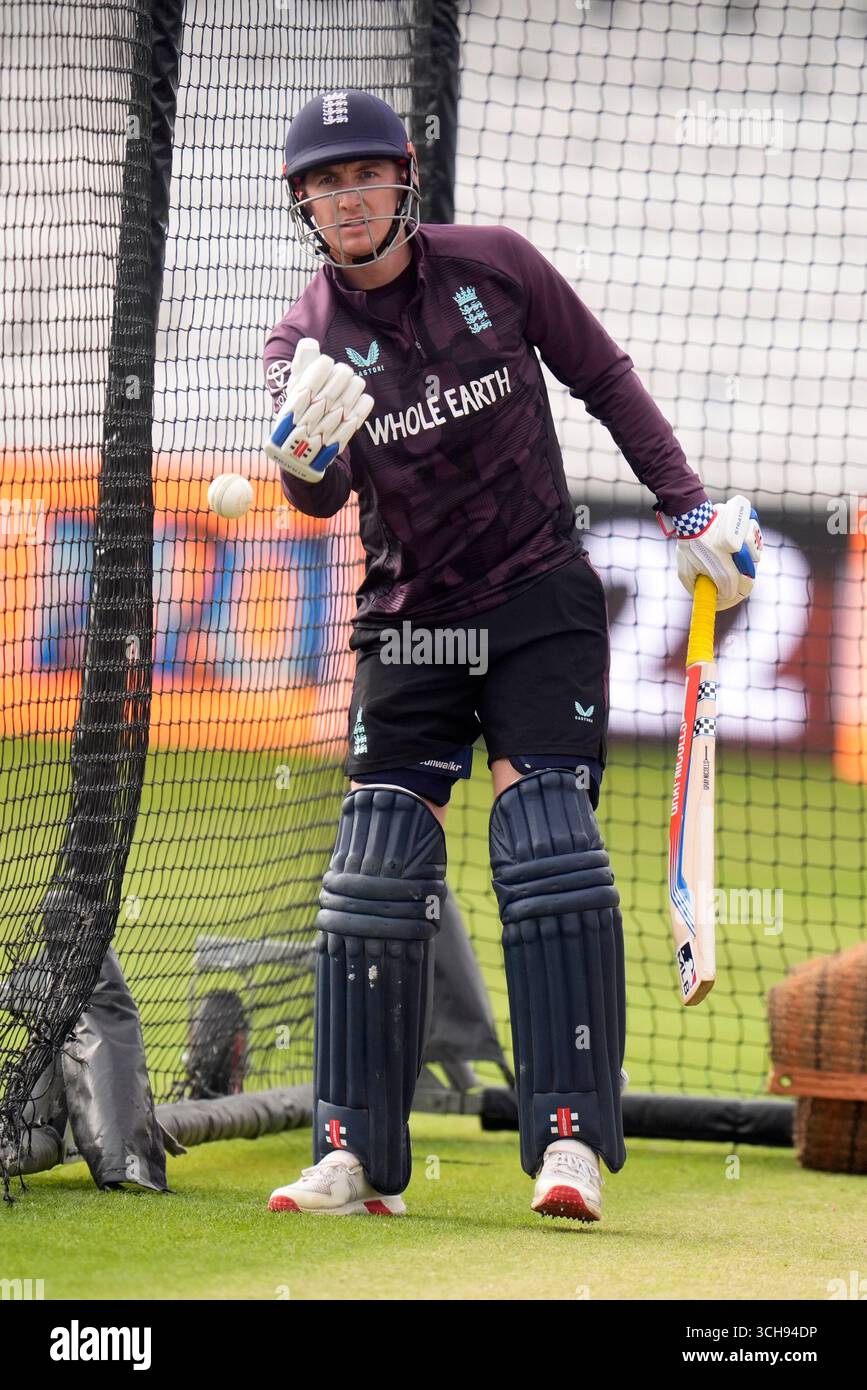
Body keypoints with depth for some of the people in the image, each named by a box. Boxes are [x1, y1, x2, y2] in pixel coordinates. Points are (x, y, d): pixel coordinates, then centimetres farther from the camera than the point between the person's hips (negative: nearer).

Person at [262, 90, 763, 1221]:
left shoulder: (496, 267, -4)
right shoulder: (306, 340, -4)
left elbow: (603, 376, 9)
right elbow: (323, 497, -20)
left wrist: (689, 504, 7)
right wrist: (302, 461, -44)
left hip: (540, 600, -2)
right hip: (408, 620, 2)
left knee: (547, 843, -14)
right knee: (374, 866, -6)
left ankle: (570, 1137, -16)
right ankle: (358, 1158, -1)